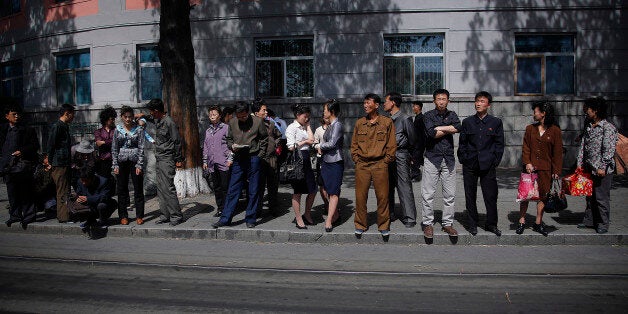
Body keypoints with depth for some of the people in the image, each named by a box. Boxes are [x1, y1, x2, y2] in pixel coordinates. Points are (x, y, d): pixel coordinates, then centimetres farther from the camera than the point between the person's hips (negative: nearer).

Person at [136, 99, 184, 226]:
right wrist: (143, 116, 29)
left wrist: (179, 160, -11)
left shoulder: (169, 123, -14)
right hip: (159, 158, 9)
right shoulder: (157, 120, 12)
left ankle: (176, 216, -5)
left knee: (168, 188, -11)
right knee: (161, 189, 9)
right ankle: (165, 215, 16)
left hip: (167, 159, -9)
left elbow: (177, 142, -12)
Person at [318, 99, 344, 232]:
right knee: (327, 191, 13)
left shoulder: (337, 125, -12)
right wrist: (321, 148, 1)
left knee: (333, 193, -3)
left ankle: (329, 221, -1)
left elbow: (332, 143, -18)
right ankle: (335, 214, 27)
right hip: (326, 162, 9)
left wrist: (320, 146, -2)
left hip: (335, 163, -9)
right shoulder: (329, 126, 14)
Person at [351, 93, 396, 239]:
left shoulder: (387, 122, 3)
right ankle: (360, 225, 16)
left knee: (382, 196, 1)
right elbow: (354, 144, 16)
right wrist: (356, 159, 6)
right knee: (360, 196, 3)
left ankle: (384, 226, 14)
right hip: (362, 165, 3)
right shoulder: (359, 123, 12)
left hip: (380, 165, -2)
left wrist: (386, 160, -3)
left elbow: (392, 144, 3)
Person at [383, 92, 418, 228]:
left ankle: (410, 218, -3)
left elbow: (412, 139, -3)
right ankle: (390, 212, 26)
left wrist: (410, 155, 5)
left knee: (404, 187, -7)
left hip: (400, 156, -7)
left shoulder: (405, 119, -7)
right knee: (388, 186, 13)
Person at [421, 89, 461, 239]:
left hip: (448, 159, 3)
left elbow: (458, 127, -9)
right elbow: (431, 133, -15)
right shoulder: (428, 115, 2)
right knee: (428, 194, -2)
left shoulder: (452, 114, 12)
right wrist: (449, 130, -5)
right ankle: (428, 223, 9)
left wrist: (439, 128, -9)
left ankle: (447, 223, 16)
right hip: (432, 158, -3)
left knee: (450, 194, 5)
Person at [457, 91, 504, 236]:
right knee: (470, 197, 6)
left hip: (488, 165, -1)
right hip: (470, 166, 1)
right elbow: (462, 143, 9)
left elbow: (499, 144, 6)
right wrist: (463, 160, 1)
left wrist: (495, 161, -2)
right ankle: (472, 224, 17)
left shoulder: (496, 123, 6)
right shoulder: (467, 122, 9)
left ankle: (491, 224, 15)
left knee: (491, 196, 1)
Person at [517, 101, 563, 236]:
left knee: (543, 196, 6)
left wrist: (556, 171, -4)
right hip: (530, 168, 1)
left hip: (546, 169, -1)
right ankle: (521, 222, 10)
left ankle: (538, 223, 18)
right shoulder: (530, 129, 6)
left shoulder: (555, 131, 0)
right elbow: (525, 148, 5)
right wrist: (527, 163, -9)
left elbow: (558, 153, 0)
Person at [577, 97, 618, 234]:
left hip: (602, 170, -7)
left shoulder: (608, 128, -11)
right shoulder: (589, 127, 13)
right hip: (589, 169, 7)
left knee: (602, 197, 0)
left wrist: (602, 167, -20)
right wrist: (580, 164, 9)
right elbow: (583, 146, 15)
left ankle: (603, 224, 11)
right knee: (590, 197, 15)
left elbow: (609, 150, -17)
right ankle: (589, 220, 25)